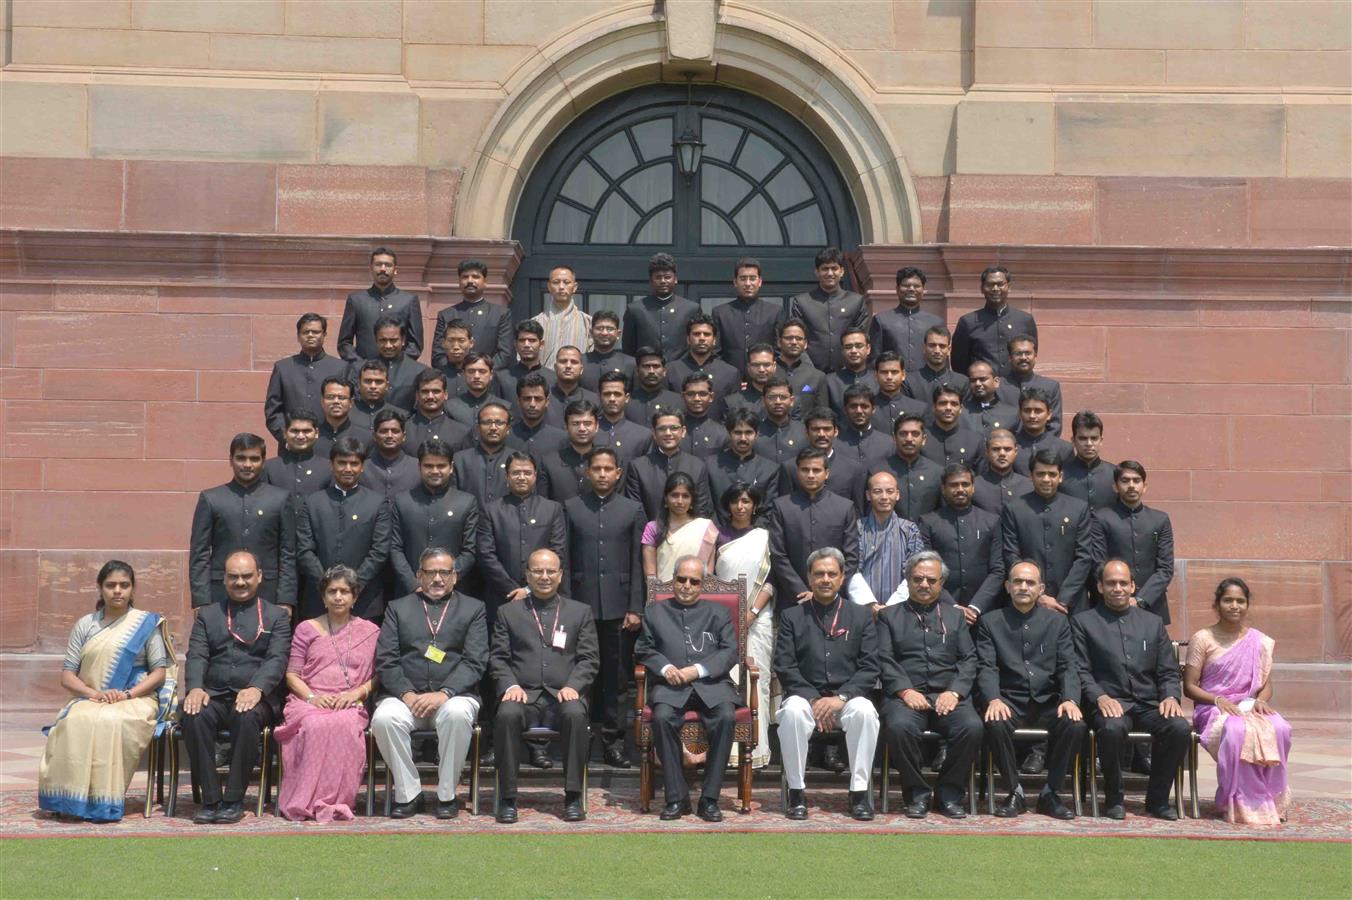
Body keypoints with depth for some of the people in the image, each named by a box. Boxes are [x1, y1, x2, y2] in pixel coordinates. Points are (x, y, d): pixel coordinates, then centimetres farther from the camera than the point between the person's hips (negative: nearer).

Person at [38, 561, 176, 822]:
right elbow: (67, 675, 9)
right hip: (90, 701, 2)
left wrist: (128, 694, -12)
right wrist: (93, 693, -11)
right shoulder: (85, 625, 14)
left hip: (136, 701, -2)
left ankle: (106, 801, -30)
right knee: (76, 722, -34)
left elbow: (160, 672, 4)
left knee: (111, 723, -37)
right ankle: (74, 798, -28)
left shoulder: (147, 624, 9)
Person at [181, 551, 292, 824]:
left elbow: (277, 659, -1)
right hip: (213, 696, 2)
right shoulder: (207, 615, 22)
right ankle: (210, 799, -23)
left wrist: (257, 688, -22)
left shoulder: (276, 617, 15)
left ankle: (234, 800, -25)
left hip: (255, 698, -2)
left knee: (247, 717, -37)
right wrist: (195, 688, -14)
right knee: (194, 717, -32)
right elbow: (196, 656, 8)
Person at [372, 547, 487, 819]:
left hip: (453, 695, -1)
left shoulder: (473, 609, 15)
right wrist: (407, 694, -11)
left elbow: (475, 662, 2)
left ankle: (447, 795, -17)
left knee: (457, 714, -35)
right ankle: (408, 794, -12)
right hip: (405, 696, 1)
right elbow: (385, 660, 7)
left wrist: (444, 693, -13)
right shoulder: (398, 608, 18)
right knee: (384, 719, -31)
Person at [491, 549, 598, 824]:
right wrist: (510, 686, -8)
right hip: (523, 694, 0)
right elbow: (498, 658, 11)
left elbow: (589, 659, 11)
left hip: (563, 695, 0)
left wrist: (573, 686, -8)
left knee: (576, 714, -35)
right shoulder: (508, 613, 19)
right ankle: (507, 798, -26)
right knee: (507, 715, -34)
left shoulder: (581, 612, 19)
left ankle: (573, 797, -27)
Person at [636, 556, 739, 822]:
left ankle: (709, 798, -24)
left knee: (726, 717, -31)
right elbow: (643, 650, 13)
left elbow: (730, 651, 8)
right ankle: (676, 797, -24)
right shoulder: (654, 612, 23)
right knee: (662, 717, -33)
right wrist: (665, 668, -8)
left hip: (711, 683, 0)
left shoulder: (718, 612, 21)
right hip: (670, 684, 0)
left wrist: (698, 670, -8)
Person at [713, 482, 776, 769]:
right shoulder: (719, 537, 10)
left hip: (757, 618, -1)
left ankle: (756, 748, -3)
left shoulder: (765, 537, 8)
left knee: (756, 679, -4)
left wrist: (753, 612, -9)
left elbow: (771, 580, 3)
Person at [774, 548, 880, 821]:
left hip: (848, 697, 0)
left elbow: (869, 668, 3)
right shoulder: (792, 617, 13)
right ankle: (796, 793, -23)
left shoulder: (861, 615, 13)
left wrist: (841, 697, -13)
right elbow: (785, 667, 2)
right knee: (793, 711, -34)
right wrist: (814, 700, -12)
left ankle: (859, 792, -23)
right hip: (805, 696, 0)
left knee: (865, 711, -33)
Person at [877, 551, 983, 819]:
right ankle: (917, 793, -15)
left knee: (972, 727, -29)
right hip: (906, 694, -2)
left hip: (947, 695, 2)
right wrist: (905, 690, -12)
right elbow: (885, 659, 5)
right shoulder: (889, 616, 18)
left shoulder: (955, 616, 23)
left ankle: (949, 792, -10)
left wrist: (954, 691, -7)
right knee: (899, 726, -35)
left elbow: (969, 659, 11)